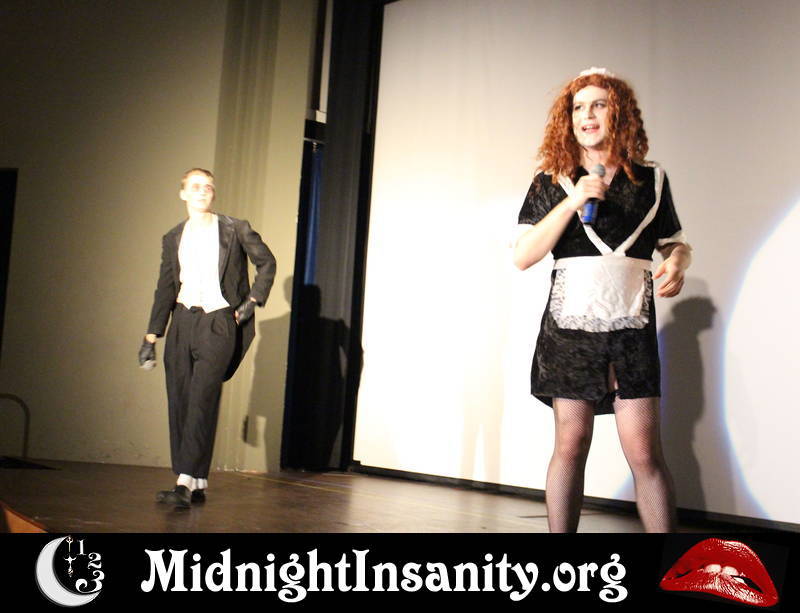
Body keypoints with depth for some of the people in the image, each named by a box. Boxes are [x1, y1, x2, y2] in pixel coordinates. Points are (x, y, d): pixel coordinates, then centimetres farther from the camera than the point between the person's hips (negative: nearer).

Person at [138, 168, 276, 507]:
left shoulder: (234, 230, 3)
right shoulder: (173, 238, 13)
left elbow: (266, 262, 11)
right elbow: (165, 289, 14)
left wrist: (253, 301, 1)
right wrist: (151, 337, 10)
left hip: (219, 323, -4)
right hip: (182, 322, 4)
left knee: (202, 402, -15)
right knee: (179, 402, 1)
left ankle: (186, 483, -18)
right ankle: (197, 485, 8)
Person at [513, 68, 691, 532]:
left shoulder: (651, 179, 9)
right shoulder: (551, 182, 6)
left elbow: (676, 241, 18)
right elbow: (523, 257, -1)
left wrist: (678, 263, -7)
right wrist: (572, 202, -11)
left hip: (631, 327, 0)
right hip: (570, 324, 0)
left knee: (645, 451, -6)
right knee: (571, 444, 1)